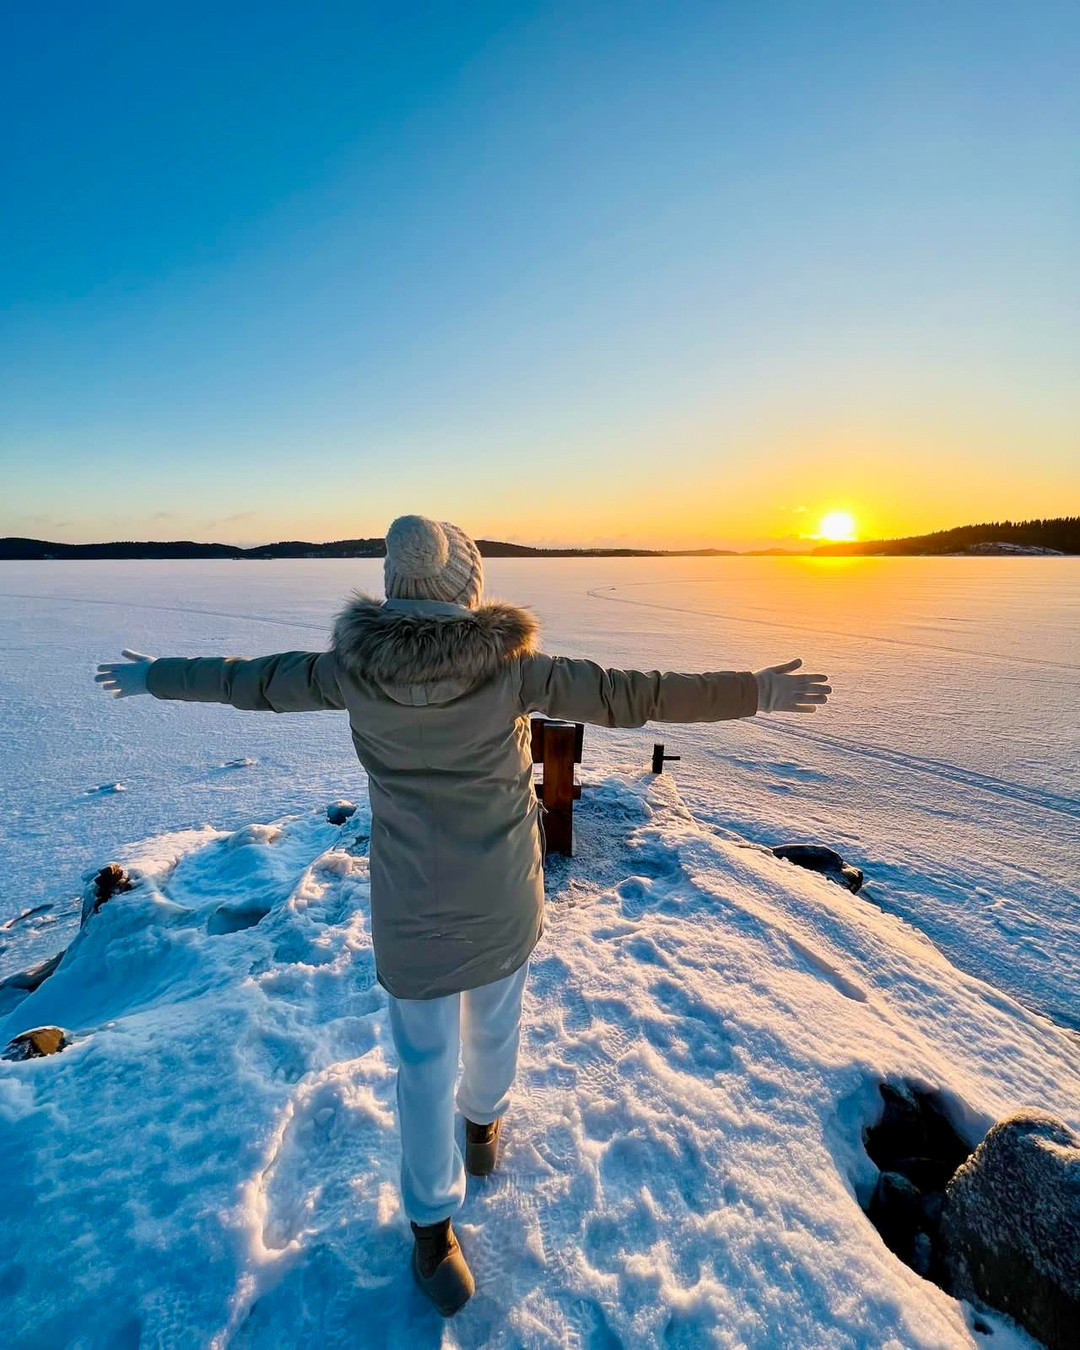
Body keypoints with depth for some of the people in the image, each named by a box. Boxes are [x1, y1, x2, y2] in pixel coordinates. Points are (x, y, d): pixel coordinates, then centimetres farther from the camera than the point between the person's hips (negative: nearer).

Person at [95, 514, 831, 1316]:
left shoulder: (356, 666, -11)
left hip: (411, 903, 0)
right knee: (493, 1021, 28)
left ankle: (433, 1230, 33)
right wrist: (755, 693, -9)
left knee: (426, 1060, 19)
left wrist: (153, 677, 22)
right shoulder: (510, 662, -17)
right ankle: (484, 1127, 55)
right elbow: (628, 695, -17)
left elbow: (251, 679, 3)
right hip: (504, 893, 1)